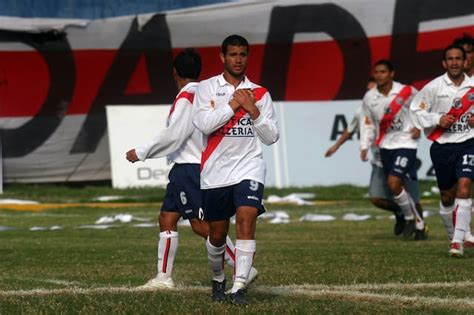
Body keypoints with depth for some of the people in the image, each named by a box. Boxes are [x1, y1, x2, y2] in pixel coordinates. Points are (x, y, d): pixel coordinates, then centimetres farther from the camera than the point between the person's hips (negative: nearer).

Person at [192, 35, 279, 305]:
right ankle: (218, 280, 36)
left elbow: (272, 137, 4)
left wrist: (253, 110, -9)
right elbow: (203, 124, -13)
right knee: (217, 234, 10)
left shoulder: (259, 93, 7)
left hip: (249, 168, 0)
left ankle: (239, 287, -21)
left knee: (246, 221, -21)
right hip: (215, 171, 0)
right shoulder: (207, 88, 3)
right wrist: (233, 105, -13)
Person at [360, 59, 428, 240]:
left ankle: (410, 217, 5)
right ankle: (419, 225, 21)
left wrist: (419, 126, -5)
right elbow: (367, 124, 9)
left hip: (405, 143, -5)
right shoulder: (369, 98, 1)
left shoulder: (407, 92, -10)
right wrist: (365, 147, -1)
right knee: (398, 187, 7)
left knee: (394, 183, -19)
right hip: (385, 146, 5)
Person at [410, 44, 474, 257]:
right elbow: (416, 110, 3)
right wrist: (437, 120, -11)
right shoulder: (434, 87, -3)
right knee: (447, 196, 8)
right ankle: (453, 236, 29)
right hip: (442, 146, 1)